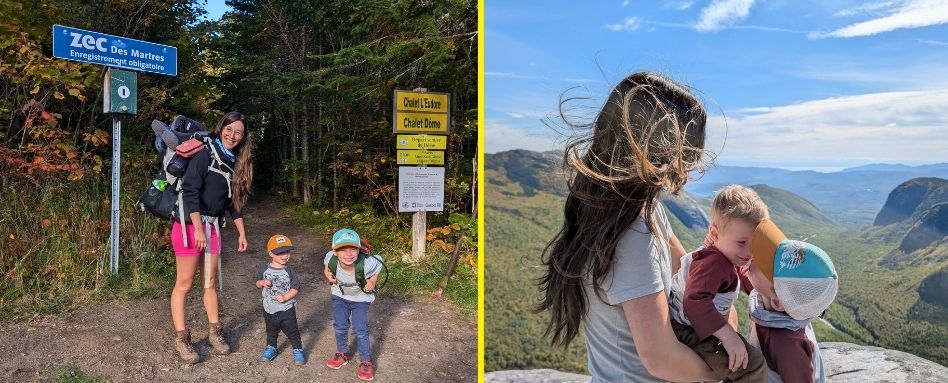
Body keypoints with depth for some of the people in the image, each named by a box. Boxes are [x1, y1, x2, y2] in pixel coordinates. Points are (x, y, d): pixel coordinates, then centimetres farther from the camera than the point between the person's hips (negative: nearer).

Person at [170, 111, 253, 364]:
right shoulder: (205, 154, -11)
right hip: (190, 224, -7)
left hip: (212, 226, 7)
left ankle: (214, 332, 25)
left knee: (211, 281, 14)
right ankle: (181, 339, 10)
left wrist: (241, 232, 14)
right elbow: (190, 191, -17)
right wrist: (198, 228, -22)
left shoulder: (235, 163, 10)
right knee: (184, 283, 0)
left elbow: (234, 201, 16)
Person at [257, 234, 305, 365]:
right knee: (271, 331, 23)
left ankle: (298, 350, 22)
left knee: (292, 331, 7)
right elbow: (258, 283, 6)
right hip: (269, 309, 3)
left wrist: (285, 297, -23)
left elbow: (295, 288, -11)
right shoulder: (265, 270, -5)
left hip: (286, 309, -3)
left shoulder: (289, 271, -12)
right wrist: (262, 283, -16)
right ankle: (271, 347, 43)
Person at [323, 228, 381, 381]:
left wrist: (372, 282, -28)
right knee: (340, 327, 17)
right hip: (340, 296, 3)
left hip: (360, 299, -3)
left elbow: (377, 269, -15)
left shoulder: (367, 264, -41)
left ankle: (366, 362, 24)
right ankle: (342, 353, 42)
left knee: (361, 331, 2)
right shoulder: (331, 258, -34)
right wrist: (327, 273, -23)